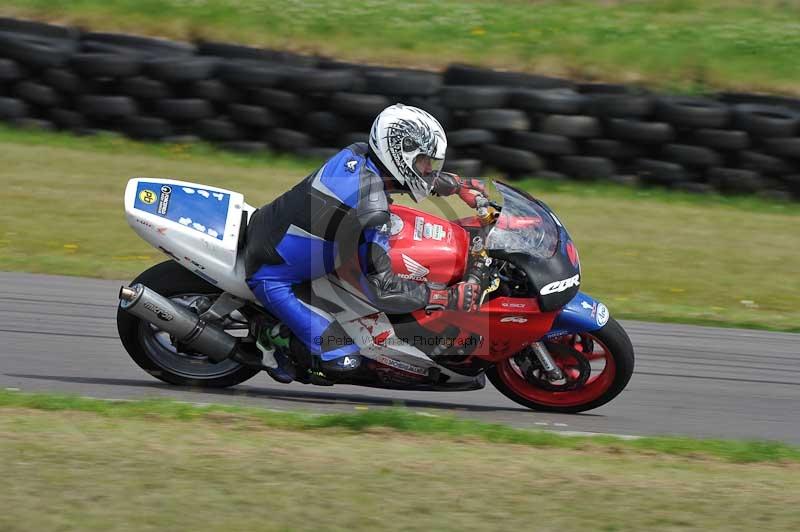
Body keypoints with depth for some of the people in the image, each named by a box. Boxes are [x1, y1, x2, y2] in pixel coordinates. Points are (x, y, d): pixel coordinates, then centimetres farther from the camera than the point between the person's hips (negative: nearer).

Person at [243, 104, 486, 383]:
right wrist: (450, 297, -24)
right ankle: (278, 338, 6)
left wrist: (459, 185, 19)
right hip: (271, 276, -9)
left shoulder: (357, 154, -6)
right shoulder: (372, 209, -30)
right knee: (343, 360, -17)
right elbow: (382, 290, -27)